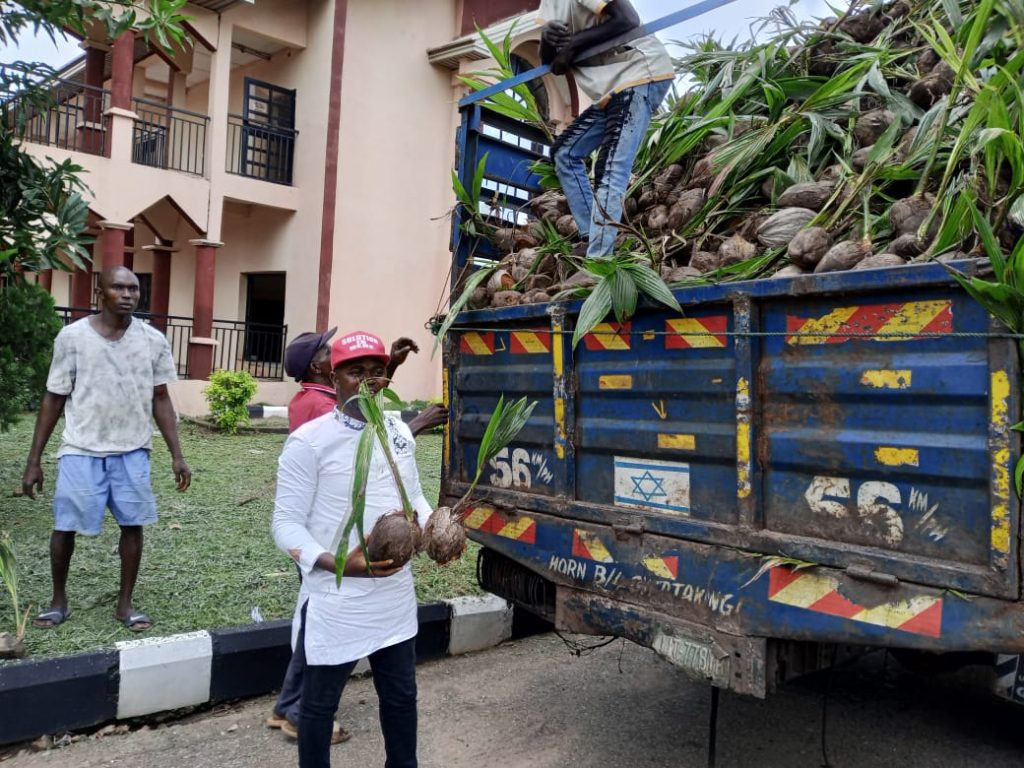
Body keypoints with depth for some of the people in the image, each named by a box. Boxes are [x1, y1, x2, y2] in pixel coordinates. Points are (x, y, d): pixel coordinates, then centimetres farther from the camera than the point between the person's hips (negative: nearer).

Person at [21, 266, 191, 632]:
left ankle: (125, 603, 19)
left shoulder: (153, 340, -2)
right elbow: (53, 399, 0)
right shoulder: (73, 336, -6)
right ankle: (58, 600, 27)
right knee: (65, 525, 5)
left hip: (132, 451, 1)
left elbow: (160, 400, 5)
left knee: (133, 524, 4)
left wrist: (176, 456, 0)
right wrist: (34, 460, 0)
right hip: (81, 450, -1)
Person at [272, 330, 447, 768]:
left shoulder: (401, 432, 5)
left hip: (396, 597, 6)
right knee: (320, 703, 15)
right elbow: (286, 524, -15)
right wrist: (338, 564, -29)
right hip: (335, 604, -6)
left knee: (401, 695, 23)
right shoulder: (309, 440, -15)